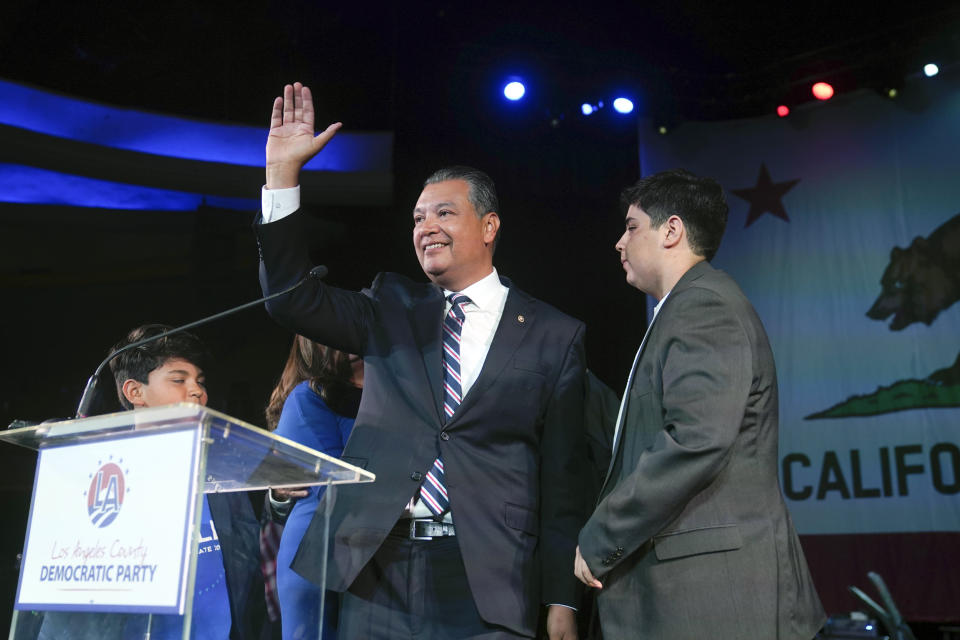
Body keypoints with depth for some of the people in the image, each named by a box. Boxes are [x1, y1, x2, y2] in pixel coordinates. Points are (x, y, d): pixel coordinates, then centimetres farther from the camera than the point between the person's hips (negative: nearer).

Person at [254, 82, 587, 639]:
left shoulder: (555, 336, 2)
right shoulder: (392, 308, 10)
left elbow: (563, 478, 2)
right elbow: (291, 297, -2)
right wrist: (283, 170, -8)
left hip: (486, 587, -2)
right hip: (377, 572, 2)